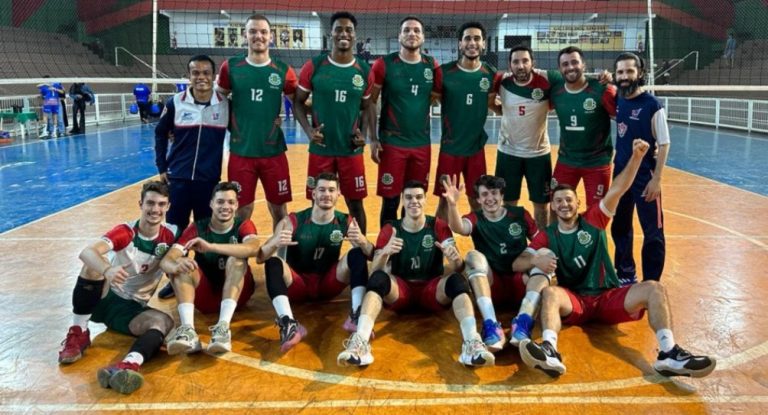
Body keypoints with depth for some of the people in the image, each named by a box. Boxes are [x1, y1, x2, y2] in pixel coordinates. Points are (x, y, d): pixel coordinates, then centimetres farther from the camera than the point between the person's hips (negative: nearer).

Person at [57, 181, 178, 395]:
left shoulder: (169, 235, -3)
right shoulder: (125, 232, -13)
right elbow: (87, 252, -30)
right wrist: (107, 269, -54)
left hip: (133, 308, 2)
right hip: (103, 298, -1)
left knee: (164, 321, -30)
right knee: (94, 264, -31)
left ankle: (127, 366, -60)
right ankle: (78, 333, -17)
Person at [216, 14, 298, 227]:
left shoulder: (283, 71, 0)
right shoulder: (231, 67, 0)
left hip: (273, 152, 0)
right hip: (240, 152, 0)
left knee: (279, 211, 9)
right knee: (241, 212, 8)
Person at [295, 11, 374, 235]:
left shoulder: (364, 71, 2)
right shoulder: (314, 66, -3)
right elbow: (298, 102, 4)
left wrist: (363, 133, -5)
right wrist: (308, 130, -12)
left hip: (351, 150, 1)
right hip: (320, 149, -1)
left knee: (356, 204, 8)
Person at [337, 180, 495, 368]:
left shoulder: (439, 226, 0)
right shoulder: (390, 229, 0)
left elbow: (456, 268, -8)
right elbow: (375, 270, -8)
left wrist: (455, 258, -33)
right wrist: (384, 253, -31)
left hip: (433, 289, 0)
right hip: (400, 290, 0)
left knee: (457, 280, -31)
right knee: (378, 277, -31)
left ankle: (472, 343, -49)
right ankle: (360, 341, -50)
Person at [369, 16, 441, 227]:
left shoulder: (432, 66, 4)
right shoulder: (384, 64, -5)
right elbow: (370, 103, -2)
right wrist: (373, 139, -6)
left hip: (422, 144, 3)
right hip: (392, 143, -3)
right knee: (390, 200, 3)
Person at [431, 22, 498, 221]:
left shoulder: (491, 74, -1)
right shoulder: (444, 72, -9)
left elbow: (490, 104, 10)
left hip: (476, 148, 2)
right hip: (450, 147, -2)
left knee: (477, 200, 12)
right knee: (445, 199, 7)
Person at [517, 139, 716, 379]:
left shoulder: (594, 221, 9)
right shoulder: (547, 236, 8)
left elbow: (618, 190, -3)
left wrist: (637, 157, -17)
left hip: (608, 296, 2)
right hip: (574, 300, -2)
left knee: (654, 289, -21)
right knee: (549, 293, -35)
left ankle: (669, 354, -38)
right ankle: (549, 352, -62)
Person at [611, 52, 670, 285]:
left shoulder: (652, 106, -15)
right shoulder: (617, 101, 1)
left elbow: (664, 144, -12)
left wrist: (656, 179, -16)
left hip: (645, 176, -6)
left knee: (653, 233, 1)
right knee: (620, 227, 17)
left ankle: (651, 284, 11)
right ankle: (626, 274, 33)